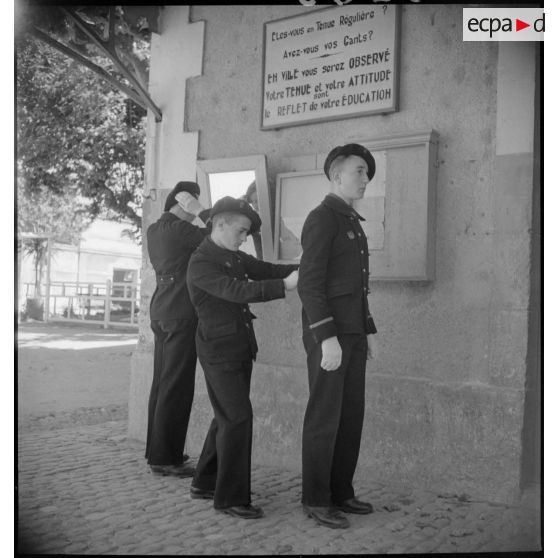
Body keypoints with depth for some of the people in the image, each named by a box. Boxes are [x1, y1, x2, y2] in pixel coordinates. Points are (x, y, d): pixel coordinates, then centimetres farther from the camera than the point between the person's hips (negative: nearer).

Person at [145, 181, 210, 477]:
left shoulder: (154, 229, 14)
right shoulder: (178, 229, -14)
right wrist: (199, 211, -9)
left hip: (162, 314, 10)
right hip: (180, 315, -9)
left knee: (162, 383, 14)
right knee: (176, 386, -5)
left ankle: (156, 451, 22)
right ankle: (165, 458, -1)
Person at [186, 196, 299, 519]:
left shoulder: (236, 257, 12)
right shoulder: (201, 264, -16)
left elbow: (267, 270, 5)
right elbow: (236, 291, -28)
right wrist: (284, 286, -34)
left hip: (240, 348, 9)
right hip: (219, 350, -9)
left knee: (228, 418, 15)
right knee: (238, 418, -9)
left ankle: (205, 483, 29)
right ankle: (231, 497, 2)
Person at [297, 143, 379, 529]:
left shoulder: (352, 223, 20)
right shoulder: (321, 218, -11)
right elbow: (309, 283, -18)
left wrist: (368, 331, 18)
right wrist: (328, 338, -24)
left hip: (351, 330, 9)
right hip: (326, 330, -9)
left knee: (352, 412, 11)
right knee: (325, 415, -3)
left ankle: (340, 491, 21)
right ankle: (316, 499, 9)